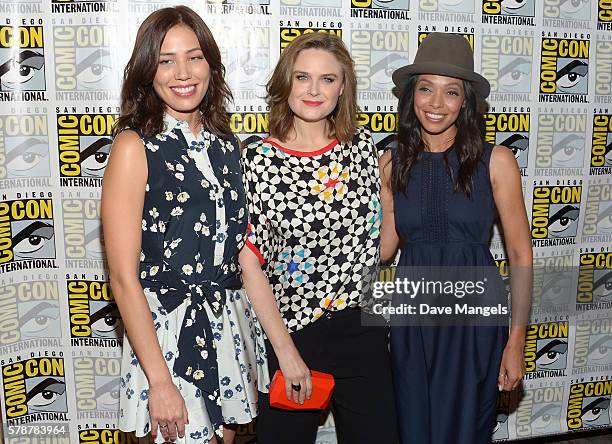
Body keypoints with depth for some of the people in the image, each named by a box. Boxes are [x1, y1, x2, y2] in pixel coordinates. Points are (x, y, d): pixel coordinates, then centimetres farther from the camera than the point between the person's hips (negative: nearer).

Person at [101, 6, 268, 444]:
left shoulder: (224, 144, 6)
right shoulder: (134, 147, -12)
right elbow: (124, 278, -14)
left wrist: (255, 344, 11)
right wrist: (159, 382, -16)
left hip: (232, 325, 6)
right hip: (166, 330, -6)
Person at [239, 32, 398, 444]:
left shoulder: (363, 145, 1)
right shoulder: (259, 160, -10)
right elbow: (250, 261, -11)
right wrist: (286, 351, -13)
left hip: (365, 329, 4)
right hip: (293, 332, -3)